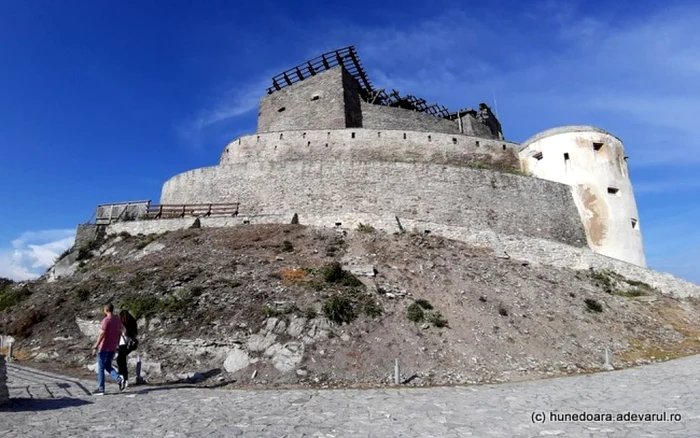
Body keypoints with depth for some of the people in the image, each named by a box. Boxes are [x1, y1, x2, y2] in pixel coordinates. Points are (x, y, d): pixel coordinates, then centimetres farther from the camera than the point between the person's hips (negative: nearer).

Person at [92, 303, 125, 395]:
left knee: (101, 368, 5)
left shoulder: (106, 320, -16)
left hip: (104, 348, -7)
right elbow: (119, 333, 12)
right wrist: (117, 345, 20)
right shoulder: (117, 320, 7)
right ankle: (119, 379, -5)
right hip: (112, 348, 7)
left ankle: (101, 389, 10)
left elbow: (101, 335, -20)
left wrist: (95, 347, -17)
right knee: (108, 366, 16)